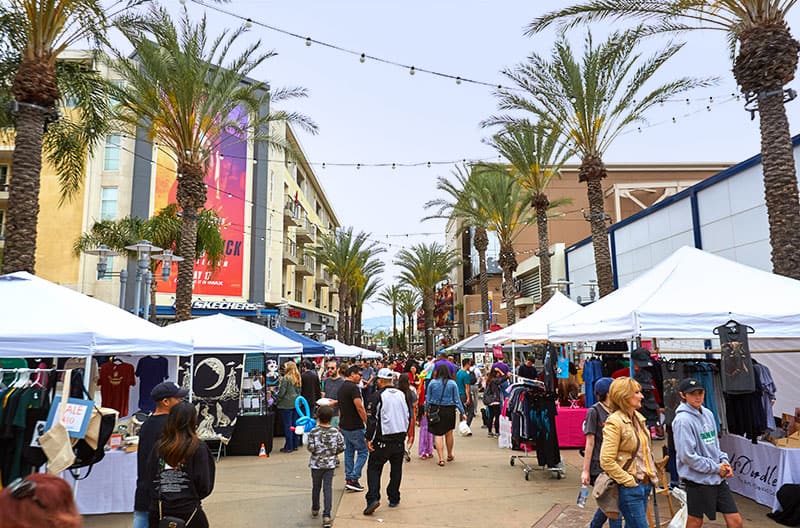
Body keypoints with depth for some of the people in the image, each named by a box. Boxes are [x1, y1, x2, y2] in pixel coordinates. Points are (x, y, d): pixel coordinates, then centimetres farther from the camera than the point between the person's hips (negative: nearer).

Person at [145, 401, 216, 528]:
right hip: (188, 511, -4)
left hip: (158, 512, 4)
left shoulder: (159, 446, -1)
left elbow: (150, 479, 4)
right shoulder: (198, 447, -11)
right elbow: (204, 486, -9)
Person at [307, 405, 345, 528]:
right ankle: (326, 516, -7)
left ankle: (315, 510, 37)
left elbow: (311, 448, -17)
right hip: (330, 464, 1)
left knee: (316, 487, 18)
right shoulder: (335, 432, -6)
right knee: (328, 489, 1)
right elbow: (341, 447, -3)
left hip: (316, 464, 0)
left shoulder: (313, 432, -13)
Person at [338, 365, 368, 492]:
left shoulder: (341, 388, 12)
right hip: (355, 427, -9)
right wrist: (368, 423, -16)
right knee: (363, 452, 1)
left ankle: (348, 479, 18)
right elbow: (360, 408, -22)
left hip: (344, 426, 9)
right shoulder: (353, 388, -18)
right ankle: (353, 479, -3)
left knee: (349, 452, 15)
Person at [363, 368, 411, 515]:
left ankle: (373, 498, -9)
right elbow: (409, 416, 14)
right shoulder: (402, 395, 6)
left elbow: (371, 419, -13)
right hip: (400, 439, 5)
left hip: (382, 440, -5)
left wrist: (369, 439, -7)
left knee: (374, 468, 4)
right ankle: (394, 499, 22)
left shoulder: (377, 396, -10)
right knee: (396, 469, 15)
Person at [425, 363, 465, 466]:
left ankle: (441, 459, -3)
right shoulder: (452, 383, -5)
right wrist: (462, 412, 7)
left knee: (438, 434, 3)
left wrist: (426, 410, 15)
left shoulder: (432, 383, -4)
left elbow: (428, 398, 2)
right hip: (449, 410, 1)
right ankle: (450, 455, 34)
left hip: (435, 410, -1)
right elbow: (457, 399, -1)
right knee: (449, 433, 18)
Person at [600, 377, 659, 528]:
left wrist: (652, 476, 13)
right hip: (629, 488, -8)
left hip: (645, 483, 8)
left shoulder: (638, 417, 8)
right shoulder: (614, 422, -18)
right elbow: (606, 461, -21)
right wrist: (628, 481, -16)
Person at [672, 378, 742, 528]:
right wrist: (716, 468, -13)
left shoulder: (708, 414, 8)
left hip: (718, 478, 7)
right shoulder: (683, 420, -18)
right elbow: (688, 456, -20)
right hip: (697, 480, -7)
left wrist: (724, 461, 1)